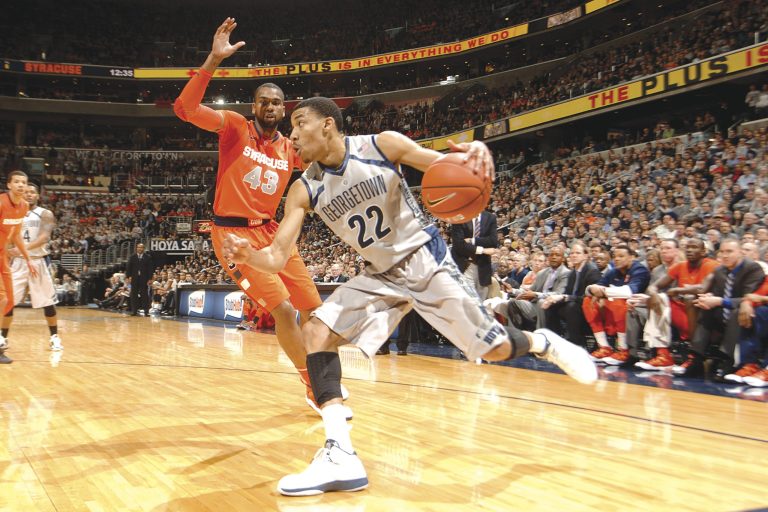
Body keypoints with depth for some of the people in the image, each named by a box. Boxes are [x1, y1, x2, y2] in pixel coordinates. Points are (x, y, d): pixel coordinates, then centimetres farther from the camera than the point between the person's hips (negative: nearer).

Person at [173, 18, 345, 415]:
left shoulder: (292, 149, 7)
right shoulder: (235, 127, -6)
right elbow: (184, 109, -20)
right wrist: (213, 61, -31)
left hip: (270, 232, 6)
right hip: (234, 233, -6)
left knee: (313, 308, 8)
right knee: (283, 310, -15)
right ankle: (317, 389, 2)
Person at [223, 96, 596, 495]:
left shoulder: (382, 145, -15)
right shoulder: (304, 190, -7)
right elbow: (277, 257, -12)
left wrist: (474, 155, -36)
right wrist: (249, 255, -36)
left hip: (426, 260, -3)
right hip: (380, 275, 4)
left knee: (496, 349, -5)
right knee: (316, 331, -17)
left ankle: (541, 342, 32)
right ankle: (340, 455, -19)